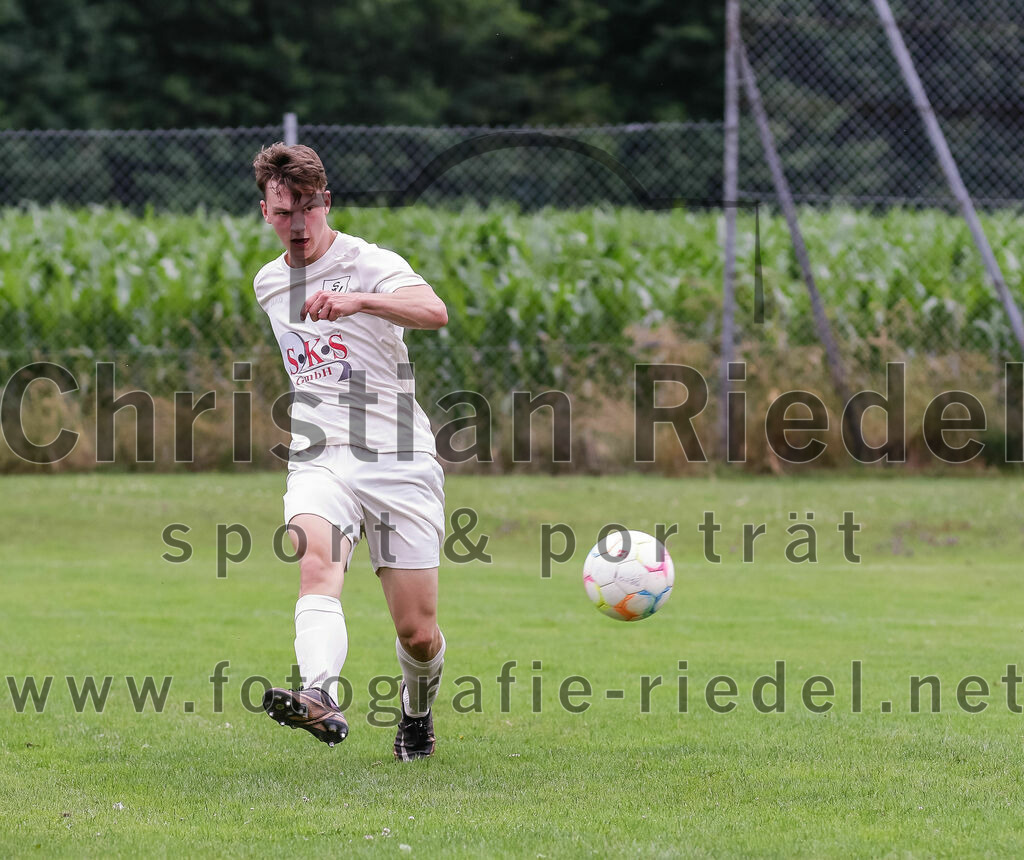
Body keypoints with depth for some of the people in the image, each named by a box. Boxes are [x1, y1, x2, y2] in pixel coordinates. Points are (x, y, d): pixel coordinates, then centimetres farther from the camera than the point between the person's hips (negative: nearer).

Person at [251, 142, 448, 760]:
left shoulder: (369, 263, -5)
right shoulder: (268, 284, 16)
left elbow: (435, 312, -27)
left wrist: (359, 300, -42)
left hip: (399, 460, -3)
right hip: (320, 459, 3)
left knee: (417, 632, -3)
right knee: (316, 563, -30)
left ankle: (418, 712, 30)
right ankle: (320, 699, -53)